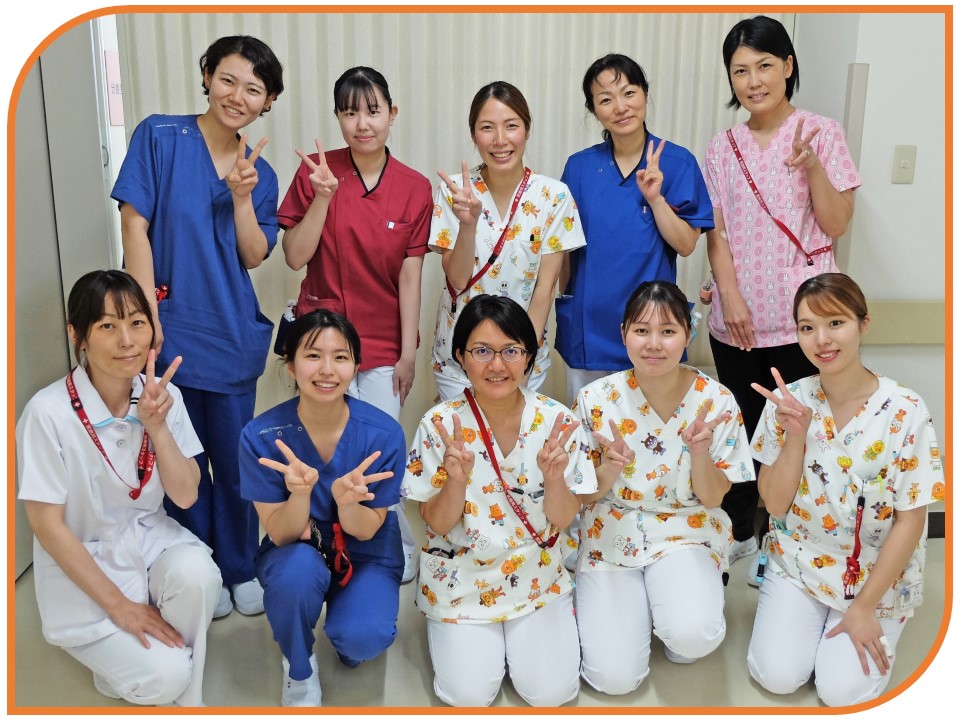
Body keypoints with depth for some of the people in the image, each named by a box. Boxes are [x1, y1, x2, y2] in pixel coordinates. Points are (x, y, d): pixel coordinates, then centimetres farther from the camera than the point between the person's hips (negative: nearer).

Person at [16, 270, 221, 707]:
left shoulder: (163, 396, -8)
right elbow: (48, 527, -15)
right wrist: (119, 605, -15)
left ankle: (185, 694, -3)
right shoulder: (49, 413, -21)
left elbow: (185, 496, -7)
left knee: (196, 574, -30)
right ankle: (117, 659, 15)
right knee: (164, 676, -20)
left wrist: (156, 425, -22)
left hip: (150, 540, 4)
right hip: (83, 567, -4)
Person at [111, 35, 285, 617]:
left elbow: (253, 257, 1)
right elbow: (135, 226, -8)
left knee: (235, 458, 12)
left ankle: (240, 569, 30)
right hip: (170, 328, -3)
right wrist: (149, 316, -12)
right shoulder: (160, 137, -4)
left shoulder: (261, 172, 7)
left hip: (233, 332, 3)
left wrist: (243, 196, -15)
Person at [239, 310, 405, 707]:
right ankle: (299, 669, -2)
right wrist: (300, 492, -39)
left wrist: (346, 499, -37)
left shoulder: (384, 434, -21)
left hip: (366, 556, 0)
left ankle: (350, 633, 13)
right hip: (295, 552, 0)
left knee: (362, 638, -28)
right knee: (299, 567, -35)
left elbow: (365, 531, -13)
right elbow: (280, 534, -17)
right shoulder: (262, 436, -21)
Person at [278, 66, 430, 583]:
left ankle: (396, 548, 27)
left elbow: (409, 276, -3)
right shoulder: (316, 171, -4)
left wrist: (409, 353, -3)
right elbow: (295, 257, -8)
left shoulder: (415, 188, -3)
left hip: (384, 345, 0)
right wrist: (322, 196, -20)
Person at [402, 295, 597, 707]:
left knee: (551, 692, -8)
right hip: (461, 577, 0)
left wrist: (554, 476, -28)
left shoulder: (558, 421, -13)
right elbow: (437, 524, -10)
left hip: (536, 575, 1)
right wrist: (457, 478, -30)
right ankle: (461, 638, 24)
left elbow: (561, 520, -7)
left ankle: (516, 635, 22)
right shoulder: (441, 424, -15)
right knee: (470, 694, -8)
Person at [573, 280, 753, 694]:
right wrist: (610, 470, -25)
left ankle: (680, 600, 7)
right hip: (612, 534, 1)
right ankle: (637, 606, 19)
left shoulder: (716, 401, -10)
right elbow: (585, 495, -2)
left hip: (687, 532, 0)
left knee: (692, 637, -31)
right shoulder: (596, 400, -10)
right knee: (615, 678, -12)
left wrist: (700, 452, -25)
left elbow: (712, 497, -4)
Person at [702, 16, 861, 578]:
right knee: (742, 426, 12)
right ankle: (739, 534, 30)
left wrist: (811, 165, -18)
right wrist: (730, 298, -8)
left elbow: (835, 225, -4)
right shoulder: (723, 148, 8)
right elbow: (717, 233, 4)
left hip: (800, 316, -2)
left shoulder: (821, 132, 0)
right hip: (737, 316, 3)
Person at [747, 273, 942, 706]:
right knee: (777, 676, -11)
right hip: (798, 561, 2)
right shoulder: (789, 401, -10)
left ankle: (875, 624, 18)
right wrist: (795, 436, -23)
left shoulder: (906, 411, -18)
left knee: (842, 690, -12)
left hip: (876, 572, -1)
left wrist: (864, 607, -11)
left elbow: (910, 520, -12)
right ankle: (796, 612, 19)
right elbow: (775, 504, -8)